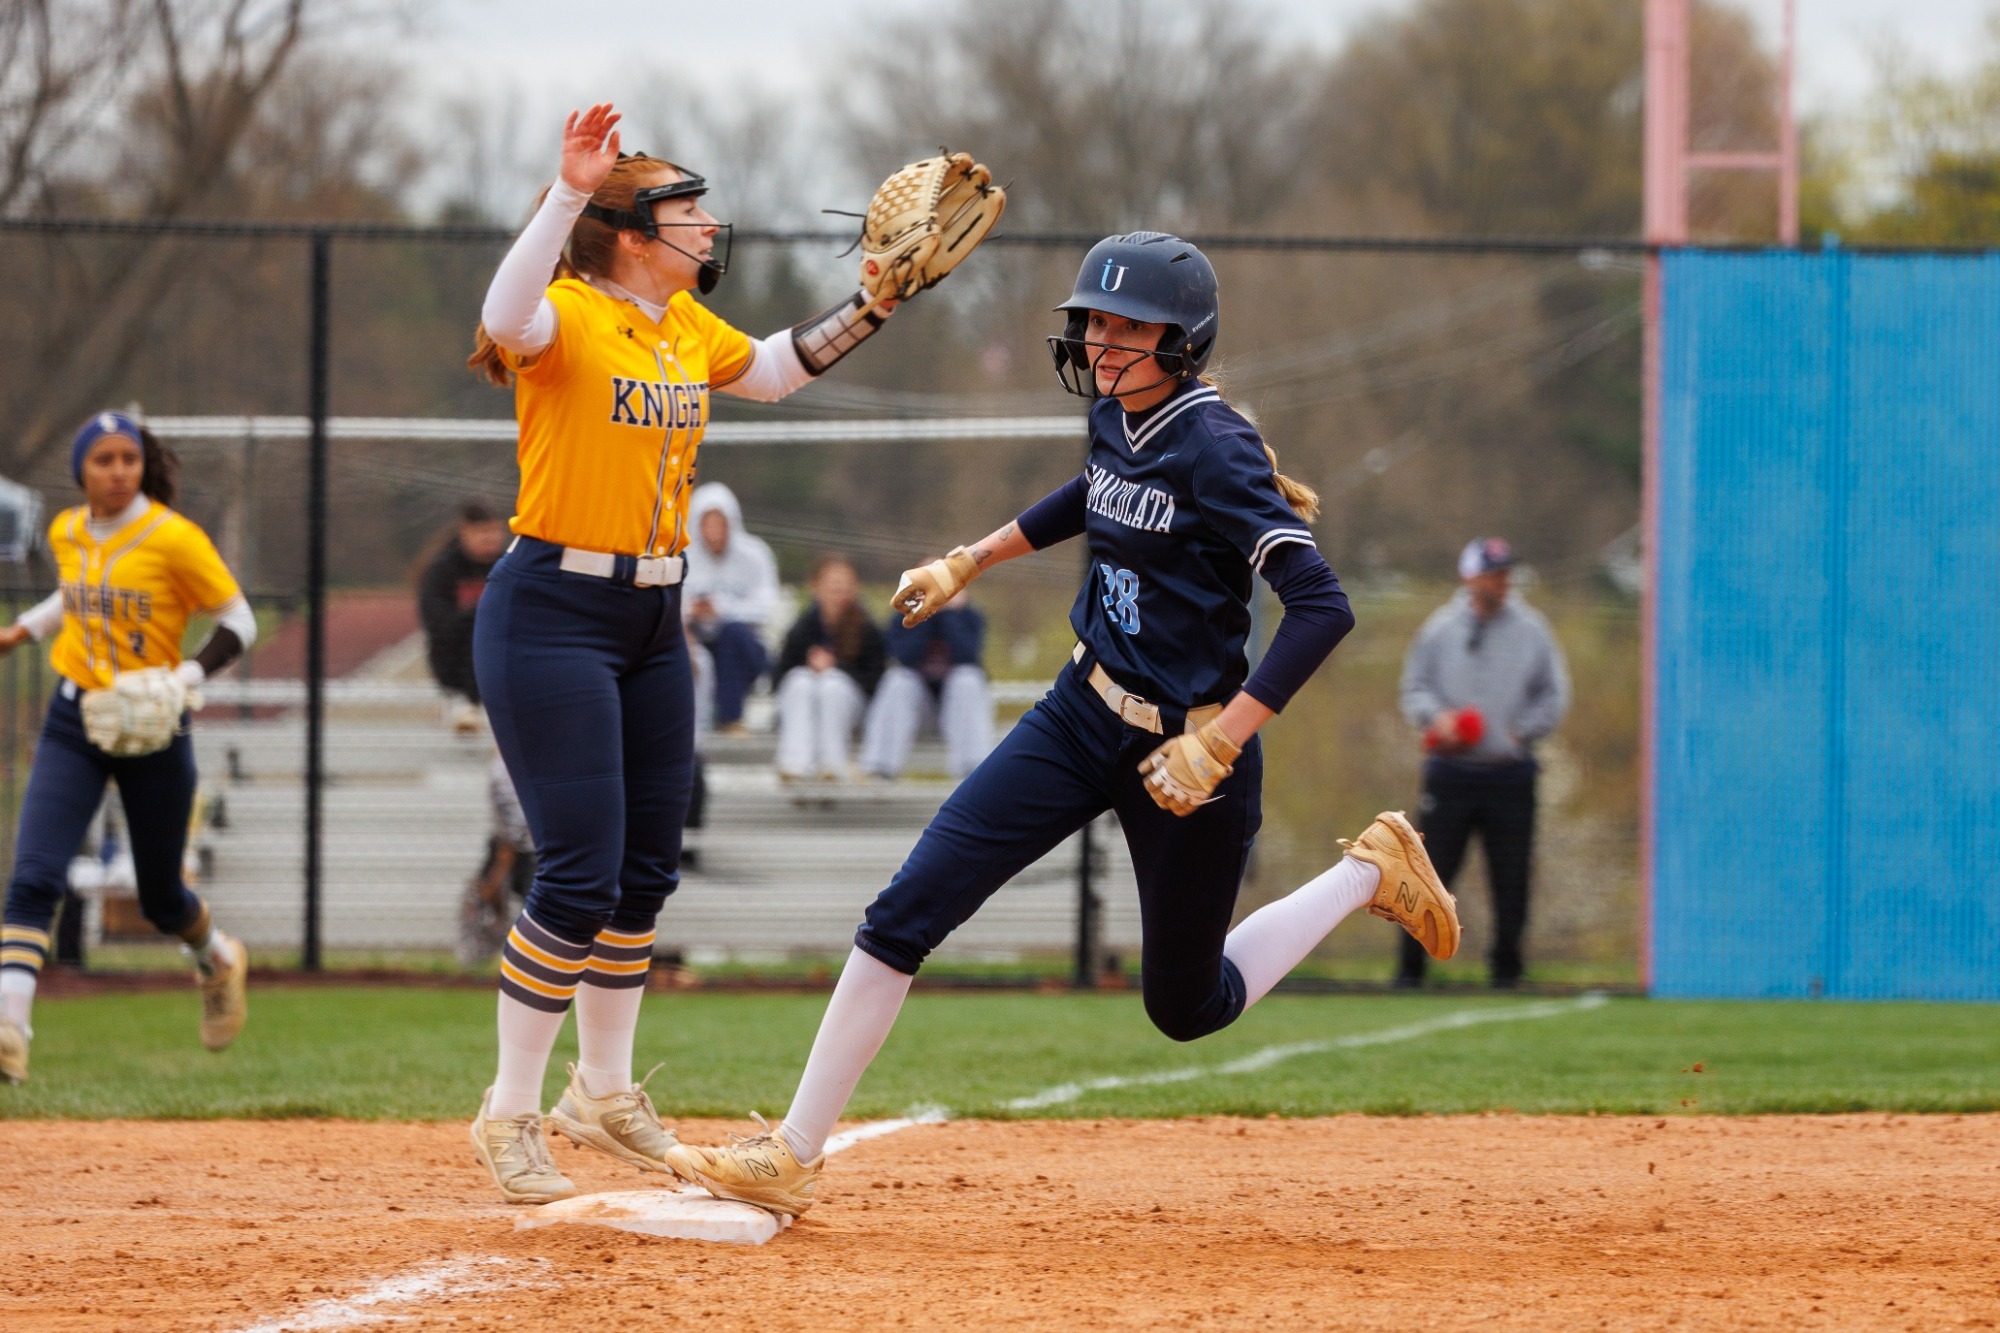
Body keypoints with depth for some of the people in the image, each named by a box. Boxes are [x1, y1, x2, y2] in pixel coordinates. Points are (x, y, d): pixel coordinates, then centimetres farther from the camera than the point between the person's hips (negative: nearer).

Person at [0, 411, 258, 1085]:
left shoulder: (174, 538, -12)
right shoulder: (66, 533, 4)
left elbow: (239, 624, -8)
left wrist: (186, 677, -22)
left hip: (151, 727, -3)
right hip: (74, 723, 3)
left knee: (160, 898, 12)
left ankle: (218, 959, 46)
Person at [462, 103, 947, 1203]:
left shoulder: (686, 328, 9)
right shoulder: (569, 318, -15)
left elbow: (770, 371, 28)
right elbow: (504, 319, -38)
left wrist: (870, 311, 19)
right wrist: (568, 193, -49)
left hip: (653, 618, 9)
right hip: (552, 616, -9)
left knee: (646, 868, 14)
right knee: (580, 873, -12)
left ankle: (603, 1093, 29)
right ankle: (509, 1116, -1)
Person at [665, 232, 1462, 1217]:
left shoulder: (1214, 449, -22)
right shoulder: (1117, 418, 1)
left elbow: (1320, 607, -28)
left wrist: (1218, 745, -31)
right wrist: (970, 562, 29)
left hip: (1183, 750, -7)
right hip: (1086, 718, 7)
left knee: (1187, 1007, 11)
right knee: (906, 913, -5)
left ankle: (1368, 876, 32)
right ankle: (790, 1158, 0)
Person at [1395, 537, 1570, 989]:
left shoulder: (1531, 630, 6)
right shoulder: (1440, 629, 5)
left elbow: (1553, 696, 10)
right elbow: (1414, 688, 8)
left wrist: (1521, 731, -3)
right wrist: (1436, 717, -12)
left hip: (1510, 770, 1)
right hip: (1451, 770, -1)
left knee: (1511, 879, 1)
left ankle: (1506, 966, 11)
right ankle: (1411, 966, 4)